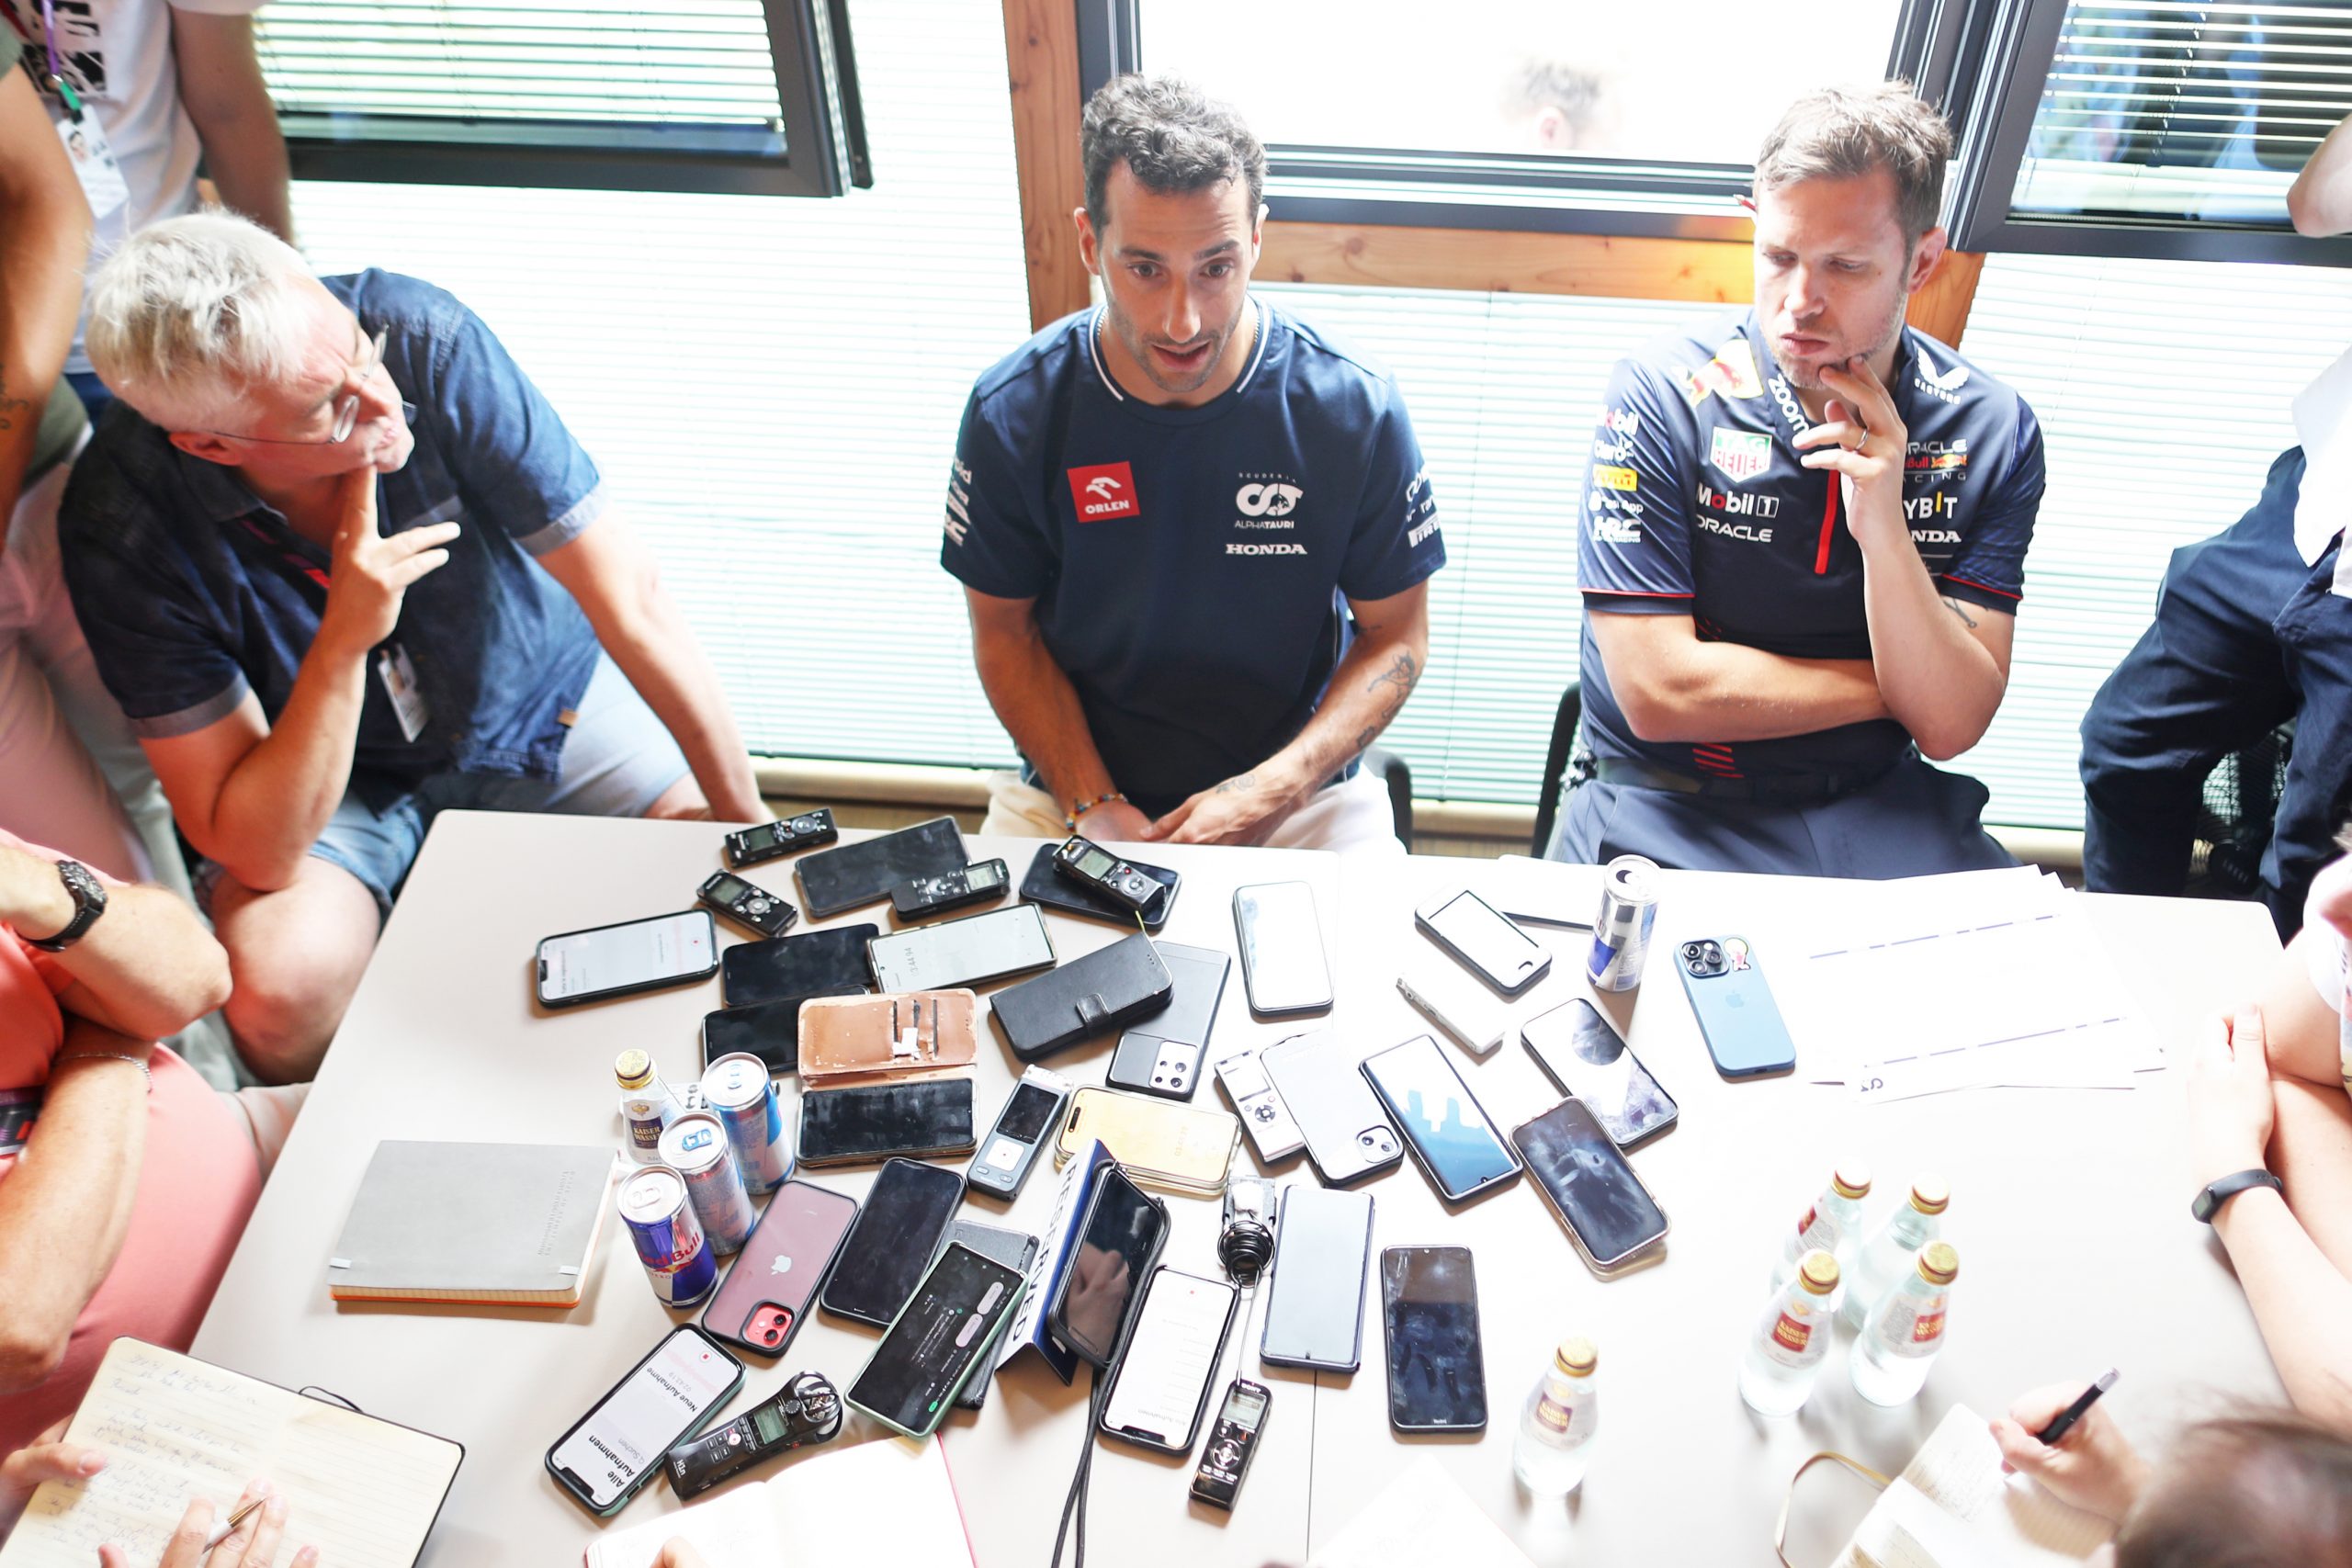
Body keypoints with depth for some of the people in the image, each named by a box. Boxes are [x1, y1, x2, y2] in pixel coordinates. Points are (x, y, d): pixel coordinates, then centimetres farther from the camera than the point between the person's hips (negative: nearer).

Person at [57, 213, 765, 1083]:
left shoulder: (423, 337, -27)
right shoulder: (123, 526, -27)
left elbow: (630, 597, -22)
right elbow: (256, 853, -25)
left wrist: (748, 819, -19)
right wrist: (344, 641, -37)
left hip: (545, 700, 1)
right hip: (330, 781, -1)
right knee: (283, 986, -30)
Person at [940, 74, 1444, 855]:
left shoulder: (1356, 411, -12)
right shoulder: (1012, 415, -10)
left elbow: (1396, 636, -3)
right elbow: (1006, 630, 1)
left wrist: (1270, 792, -16)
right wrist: (1092, 807, -11)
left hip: (1301, 791, 0)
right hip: (1073, 784, 1)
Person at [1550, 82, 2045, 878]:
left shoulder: (1992, 431, -1)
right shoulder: (1662, 395, -10)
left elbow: (1950, 723, -7)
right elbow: (1659, 692, -15)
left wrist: (1884, 532, -21)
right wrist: (1890, 686, -6)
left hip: (1878, 808, 3)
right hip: (1667, 805, -2)